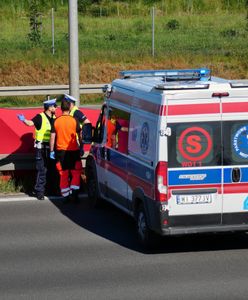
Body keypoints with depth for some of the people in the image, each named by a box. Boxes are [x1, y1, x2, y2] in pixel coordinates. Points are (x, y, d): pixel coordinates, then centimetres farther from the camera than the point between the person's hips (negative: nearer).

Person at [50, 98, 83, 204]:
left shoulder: (56, 121, -1)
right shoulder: (74, 120, -5)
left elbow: (52, 137, -1)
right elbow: (79, 136, -2)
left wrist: (52, 151, 5)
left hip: (61, 150, 2)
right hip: (73, 150, -2)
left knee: (63, 175, 8)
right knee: (76, 173, 7)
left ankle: (66, 196, 8)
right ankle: (74, 194, -4)